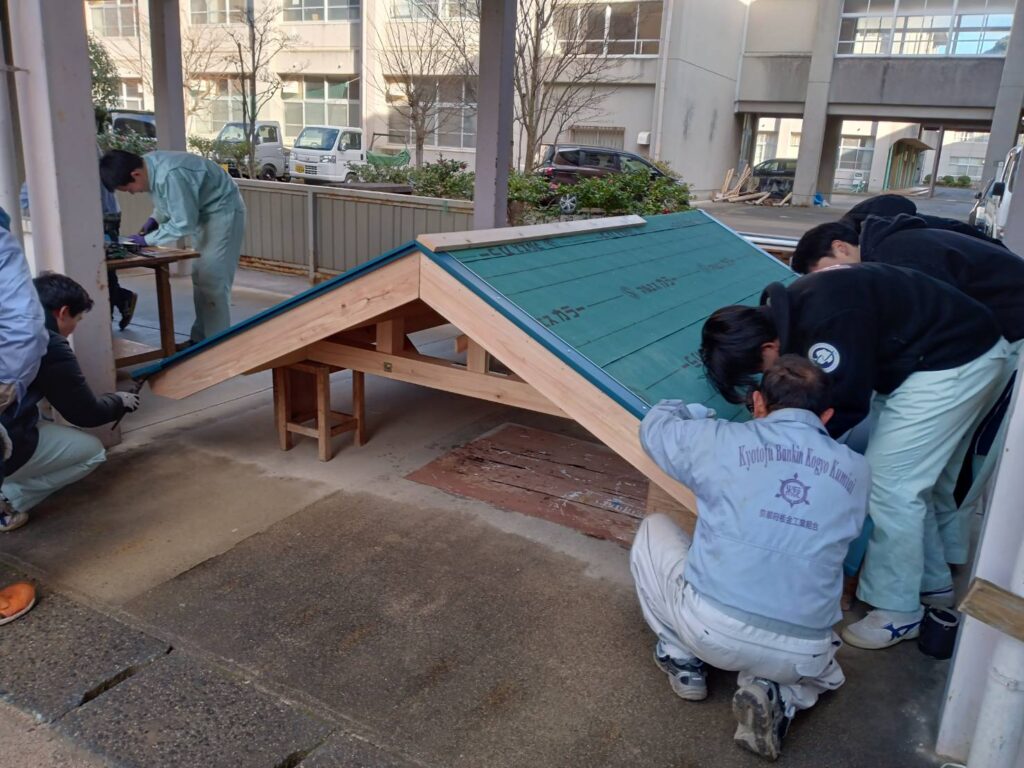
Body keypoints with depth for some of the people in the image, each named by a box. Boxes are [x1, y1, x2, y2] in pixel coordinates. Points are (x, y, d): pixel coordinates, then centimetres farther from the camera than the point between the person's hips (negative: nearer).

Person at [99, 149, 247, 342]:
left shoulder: (170, 175, -33)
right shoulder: (148, 164, -5)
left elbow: (184, 223, -27)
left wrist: (147, 239, -19)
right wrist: (154, 220, -4)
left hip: (222, 211, -10)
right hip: (203, 212, 10)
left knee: (212, 280, -11)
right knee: (200, 277, 14)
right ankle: (200, 339, 23)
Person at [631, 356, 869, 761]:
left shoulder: (722, 441, -2)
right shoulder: (857, 471, 7)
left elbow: (655, 424, 17)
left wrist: (703, 415, 36)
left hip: (712, 628, -2)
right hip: (800, 654, 3)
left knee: (653, 530, 24)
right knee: (822, 664, 41)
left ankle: (683, 660, 23)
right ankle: (779, 697, 8)